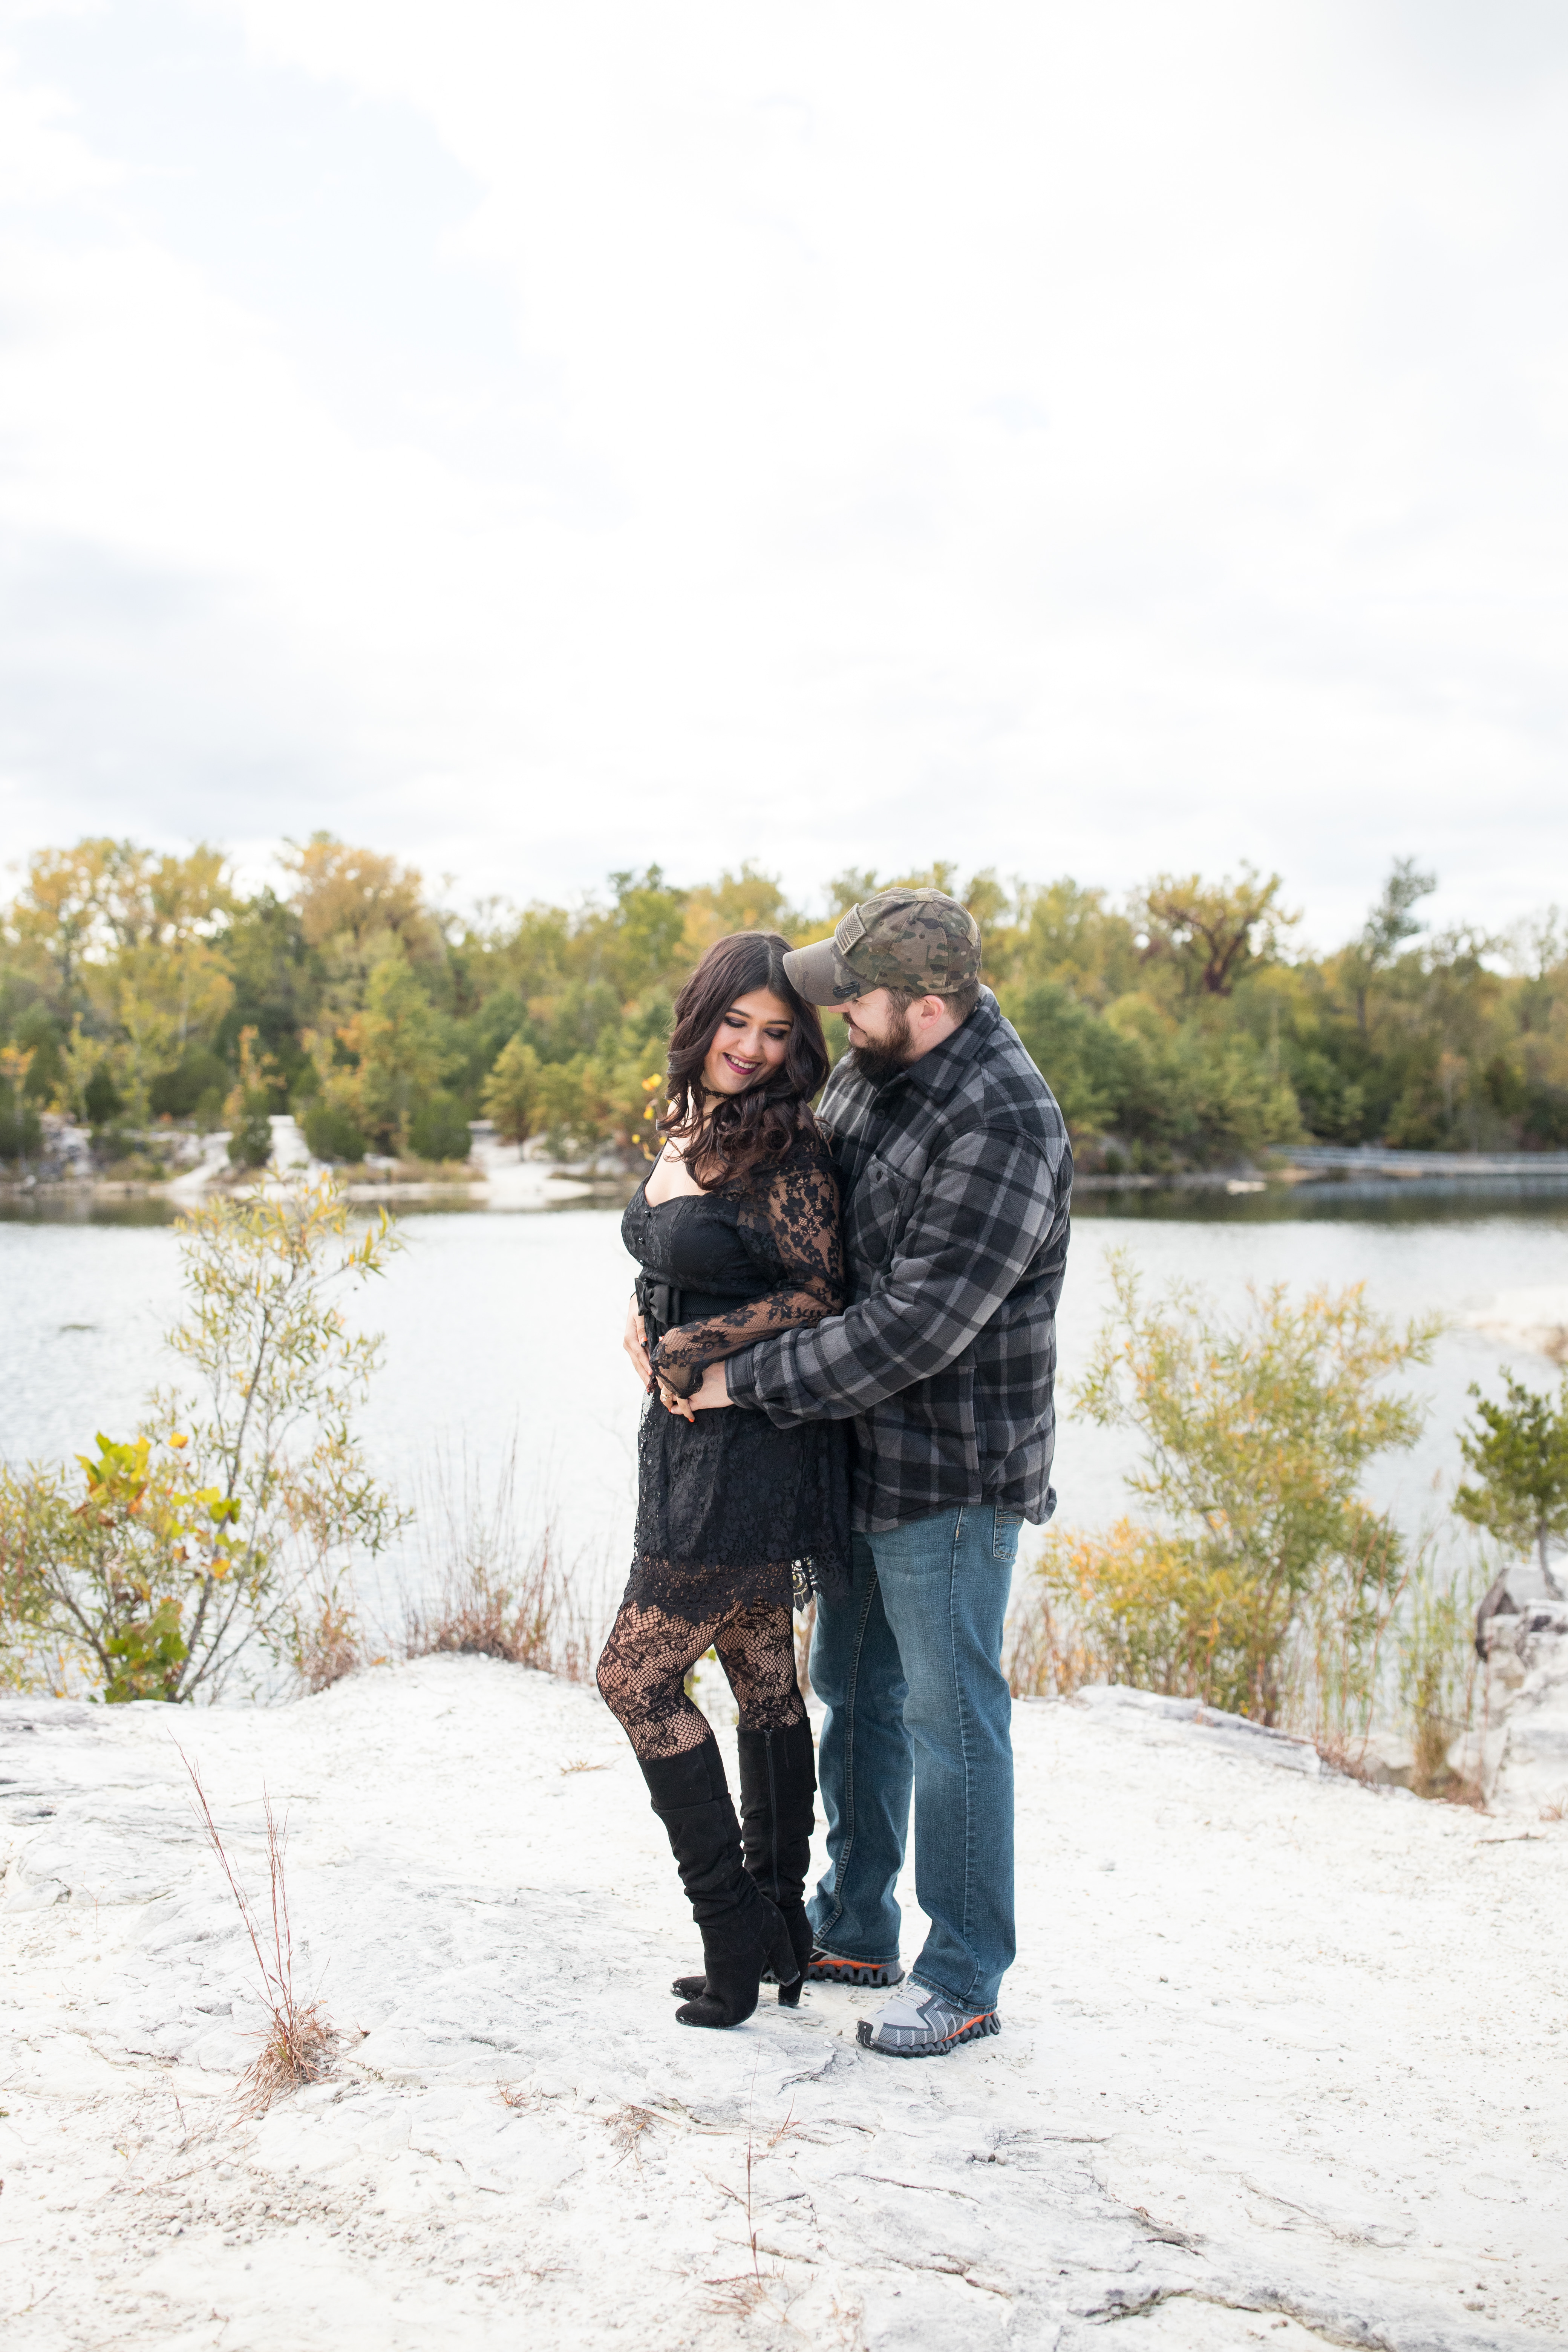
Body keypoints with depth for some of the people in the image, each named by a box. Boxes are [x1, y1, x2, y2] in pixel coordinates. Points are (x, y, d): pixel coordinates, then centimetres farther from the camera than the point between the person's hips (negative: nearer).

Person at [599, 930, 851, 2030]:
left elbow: (823, 1292, -15)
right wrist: (649, 1327, 1)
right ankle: (783, 1931, 24)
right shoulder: (684, 1130, 11)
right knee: (765, 1684, 14)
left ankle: (737, 1933, 7)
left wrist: (693, 1349, -13)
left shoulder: (785, 1150, -16)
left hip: (751, 1446, -9)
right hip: (695, 1441, 9)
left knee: (638, 1679, -4)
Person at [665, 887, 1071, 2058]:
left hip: (954, 1469, -9)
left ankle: (965, 1980, 18)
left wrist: (747, 1379, -21)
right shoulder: (876, 1065, 3)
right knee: (854, 1690, 19)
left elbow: (914, 1328, -28)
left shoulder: (1001, 1128, -25)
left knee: (949, 1714, 2)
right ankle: (855, 1931, 36)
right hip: (862, 1447, 10)